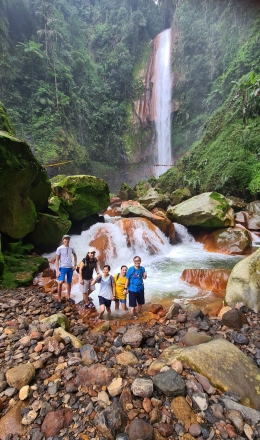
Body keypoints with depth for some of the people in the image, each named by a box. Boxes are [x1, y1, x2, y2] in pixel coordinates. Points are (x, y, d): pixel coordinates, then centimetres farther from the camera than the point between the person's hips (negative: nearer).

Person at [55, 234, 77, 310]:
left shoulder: (71, 248, 1)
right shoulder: (59, 248, -9)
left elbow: (75, 256, 18)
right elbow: (57, 260, -6)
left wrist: (75, 265, 10)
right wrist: (57, 270, -12)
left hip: (70, 268, 4)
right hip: (62, 268, -4)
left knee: (69, 283, 13)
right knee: (60, 282, -18)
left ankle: (68, 297, 30)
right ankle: (59, 300, -5)